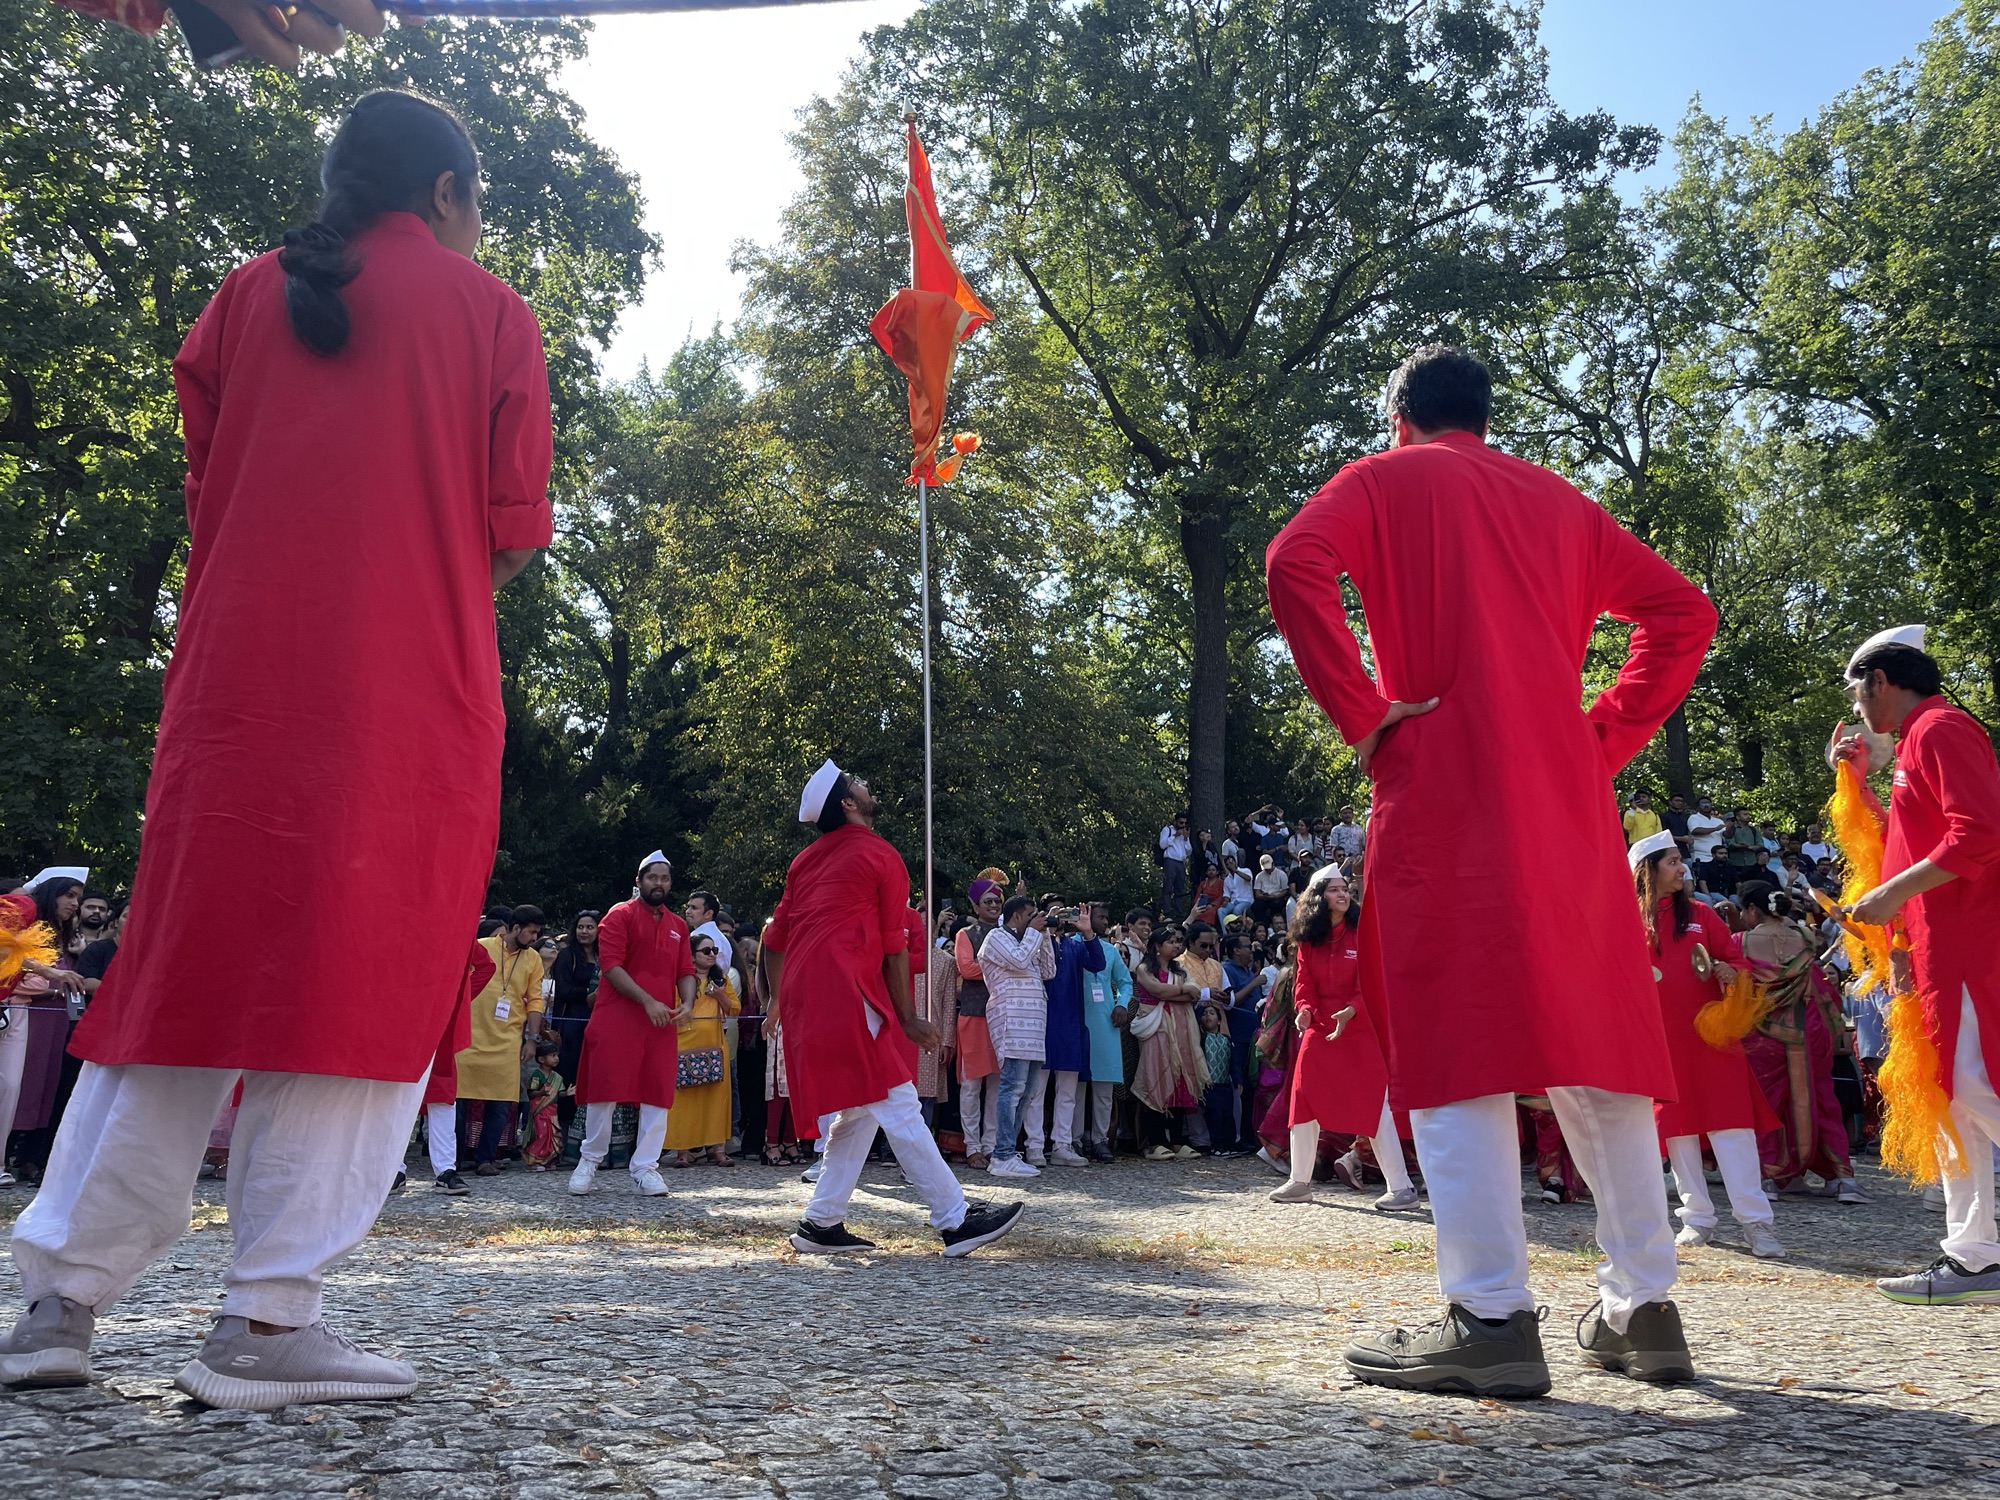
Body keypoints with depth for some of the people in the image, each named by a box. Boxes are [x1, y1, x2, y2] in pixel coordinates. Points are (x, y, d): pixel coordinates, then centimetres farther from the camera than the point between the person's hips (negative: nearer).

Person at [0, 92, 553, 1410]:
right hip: (407, 700, -4)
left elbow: (206, 481, 12)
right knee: (357, 988, -2)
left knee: (186, 969, 10)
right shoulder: (490, 310, 6)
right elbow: (514, 531, 0)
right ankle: (268, 1322, -2)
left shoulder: (249, 293, 16)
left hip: (236, 683, 4)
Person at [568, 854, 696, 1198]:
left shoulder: (678, 926, 16)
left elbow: (686, 972, 15)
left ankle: (645, 1167, 8)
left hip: (662, 1024, 5)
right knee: (605, 1091, -1)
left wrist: (687, 1004, -7)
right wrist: (647, 1001, -19)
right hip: (617, 1018, -5)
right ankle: (590, 1162, 14)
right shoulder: (620, 915, -1)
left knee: (657, 1094, 1)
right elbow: (611, 965, -11)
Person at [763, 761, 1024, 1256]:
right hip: (847, 994, -8)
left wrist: (779, 1000, 30)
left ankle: (821, 1224, 13)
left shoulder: (806, 860, 21)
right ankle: (956, 1220, -7)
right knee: (897, 1106, -8)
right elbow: (895, 948, -1)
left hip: (803, 1000, 8)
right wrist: (907, 1019, 4)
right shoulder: (881, 856, 0)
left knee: (858, 1111, 13)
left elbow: (774, 938, 20)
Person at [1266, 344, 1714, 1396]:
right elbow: (1680, 612, 19)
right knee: (1594, 1033, 8)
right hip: (1569, 793, 5)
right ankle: (1643, 1308, 13)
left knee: (1456, 1036, -7)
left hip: (1445, 788, -5)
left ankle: (1492, 1320, -10)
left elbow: (1295, 562, -12)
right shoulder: (1558, 499, 23)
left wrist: (1360, 714, -9)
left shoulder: (1388, 479, 9)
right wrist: (1607, 736, 13)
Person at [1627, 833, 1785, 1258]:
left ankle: (1756, 1220, -4)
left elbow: (1735, 956, 8)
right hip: (1661, 1037, 0)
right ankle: (1697, 1219, 13)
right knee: (1677, 1126, 4)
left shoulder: (1699, 915, 8)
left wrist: (1729, 972, -12)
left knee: (1730, 1124, -5)